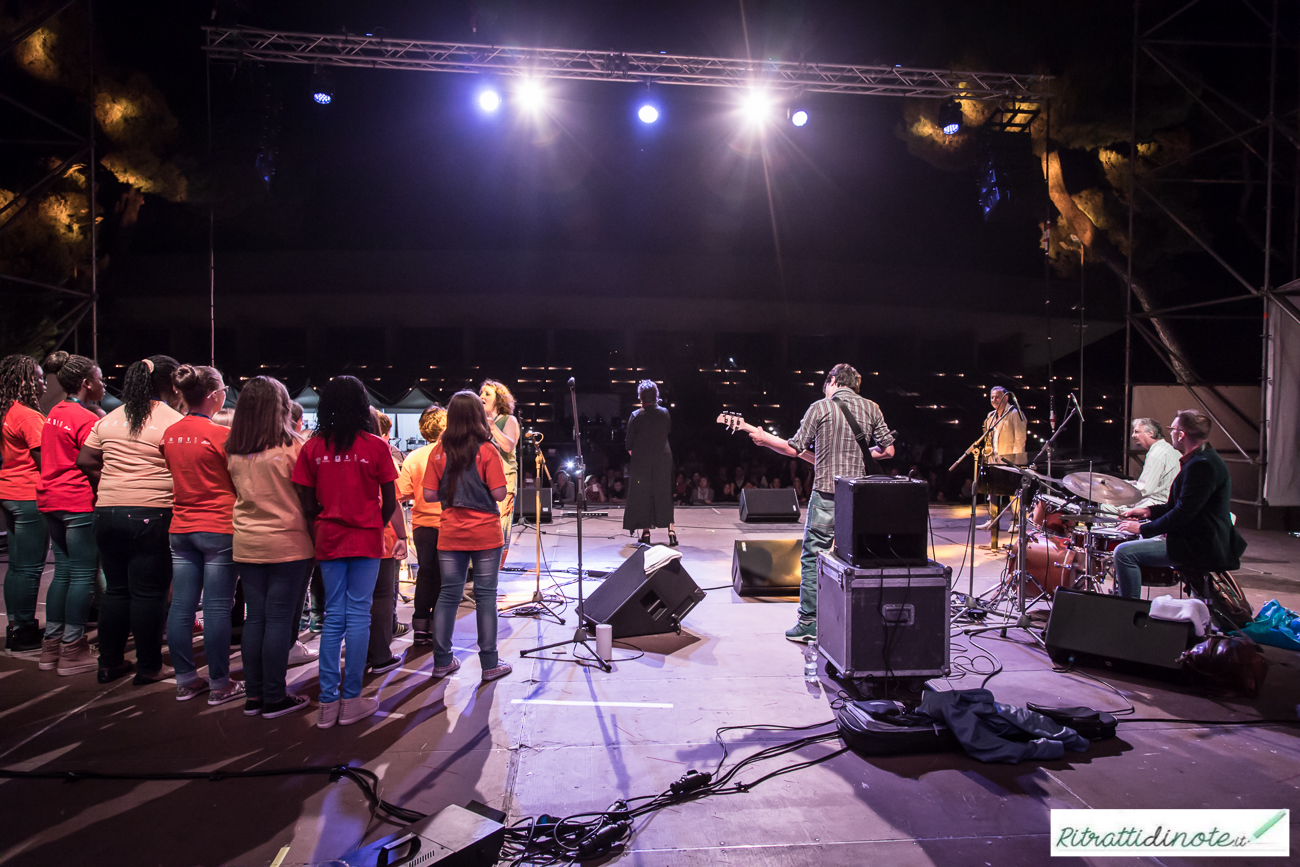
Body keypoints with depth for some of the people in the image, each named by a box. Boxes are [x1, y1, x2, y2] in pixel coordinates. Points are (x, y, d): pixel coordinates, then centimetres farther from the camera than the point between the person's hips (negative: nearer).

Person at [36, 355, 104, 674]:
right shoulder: (87, 419, -14)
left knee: (63, 570, 15)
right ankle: (72, 651, 1)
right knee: (84, 574, -2)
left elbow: (51, 459, 18)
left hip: (51, 500, 9)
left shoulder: (54, 413, 13)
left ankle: (51, 645, 21)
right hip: (79, 503, -9)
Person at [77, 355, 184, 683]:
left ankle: (109, 663, 26)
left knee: (115, 588, 17)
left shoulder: (110, 419, 11)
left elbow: (85, 461, 13)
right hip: (152, 514, -6)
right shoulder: (173, 421, -10)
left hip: (107, 512, 6)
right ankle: (148, 667, 12)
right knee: (149, 592, 3)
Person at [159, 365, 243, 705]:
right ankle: (219, 685, 8)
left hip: (181, 528, 7)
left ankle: (185, 680, 22)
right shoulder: (221, 434, -14)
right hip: (219, 529, -7)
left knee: (181, 606, 11)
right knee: (217, 608, 0)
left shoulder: (170, 434, 6)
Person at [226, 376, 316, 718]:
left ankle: (253, 695, 20)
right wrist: (315, 537, 3)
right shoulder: (291, 444, -10)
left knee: (255, 618, 12)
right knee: (280, 619, 2)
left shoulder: (233, 450, 4)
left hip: (246, 545, 5)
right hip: (288, 544, -5)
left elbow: (236, 492, 16)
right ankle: (274, 698, 10)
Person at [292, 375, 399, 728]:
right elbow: (389, 504, -5)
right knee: (358, 615, 4)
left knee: (333, 617, 10)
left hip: (329, 540, 3)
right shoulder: (376, 446, -8)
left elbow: (309, 506, 0)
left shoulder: (312, 448, -1)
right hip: (366, 540, -3)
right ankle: (351, 701, 10)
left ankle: (328, 702, 14)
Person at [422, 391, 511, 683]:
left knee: (448, 594, 12)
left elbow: (430, 494, -1)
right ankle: (490, 664, 10)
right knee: (485, 595, 4)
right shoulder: (487, 450, -10)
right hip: (485, 534, -3)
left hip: (450, 534, 3)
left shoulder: (439, 450, 0)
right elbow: (499, 494, -13)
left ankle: (442, 661, 19)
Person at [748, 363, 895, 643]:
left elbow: (794, 449, -3)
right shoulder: (871, 408, 7)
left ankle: (809, 622, 5)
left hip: (826, 495, -4)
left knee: (812, 557, 4)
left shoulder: (821, 407, -4)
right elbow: (888, 450, 7)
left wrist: (764, 439, 10)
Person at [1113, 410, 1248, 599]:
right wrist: (1149, 511, 9)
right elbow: (1183, 505, 20)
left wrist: (1143, 528, -17)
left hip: (1201, 547, -12)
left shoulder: (1203, 464, -22)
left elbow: (1184, 513, -25)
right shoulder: (1202, 459, 14)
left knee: (1124, 552, -21)